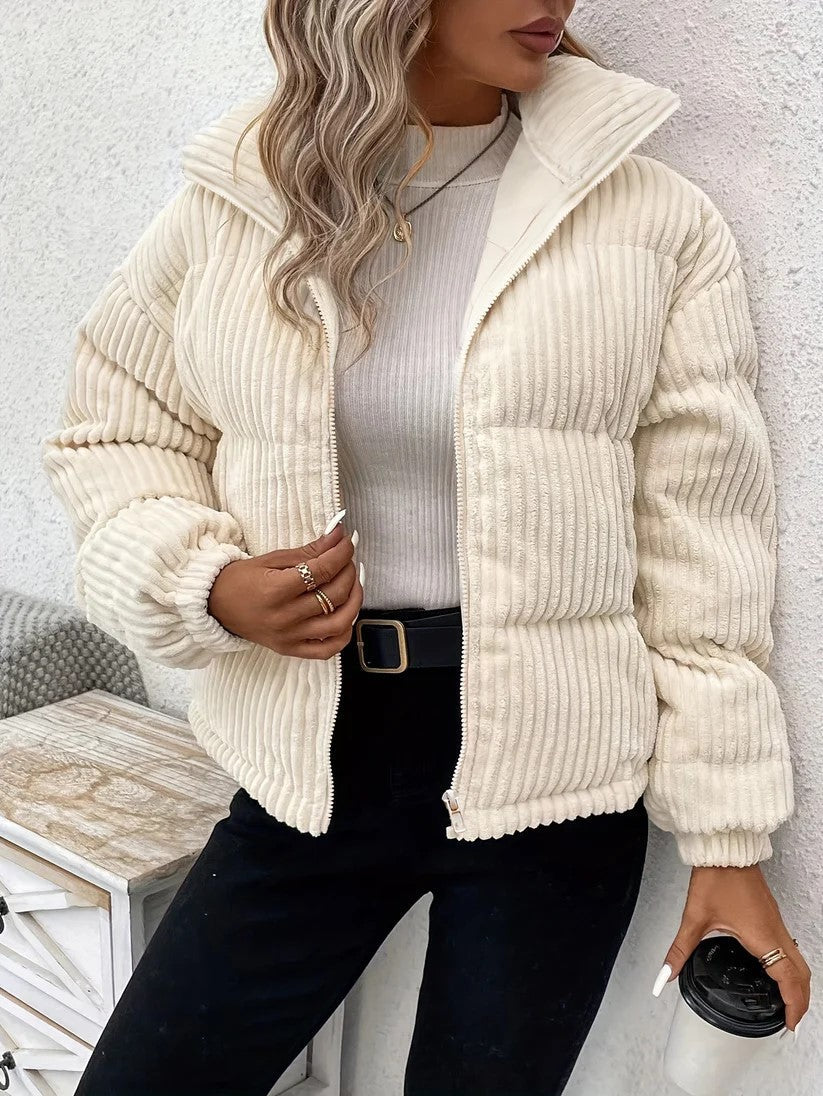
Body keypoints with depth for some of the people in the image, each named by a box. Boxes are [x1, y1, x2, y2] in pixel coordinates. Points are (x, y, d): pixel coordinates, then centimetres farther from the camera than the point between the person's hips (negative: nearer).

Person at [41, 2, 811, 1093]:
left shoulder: (656, 223, -6)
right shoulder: (231, 204, -1)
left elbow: (699, 556, -4)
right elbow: (112, 437, 10)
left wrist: (728, 840, -3)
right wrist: (210, 584, -11)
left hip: (549, 766, -1)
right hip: (315, 757, 2)